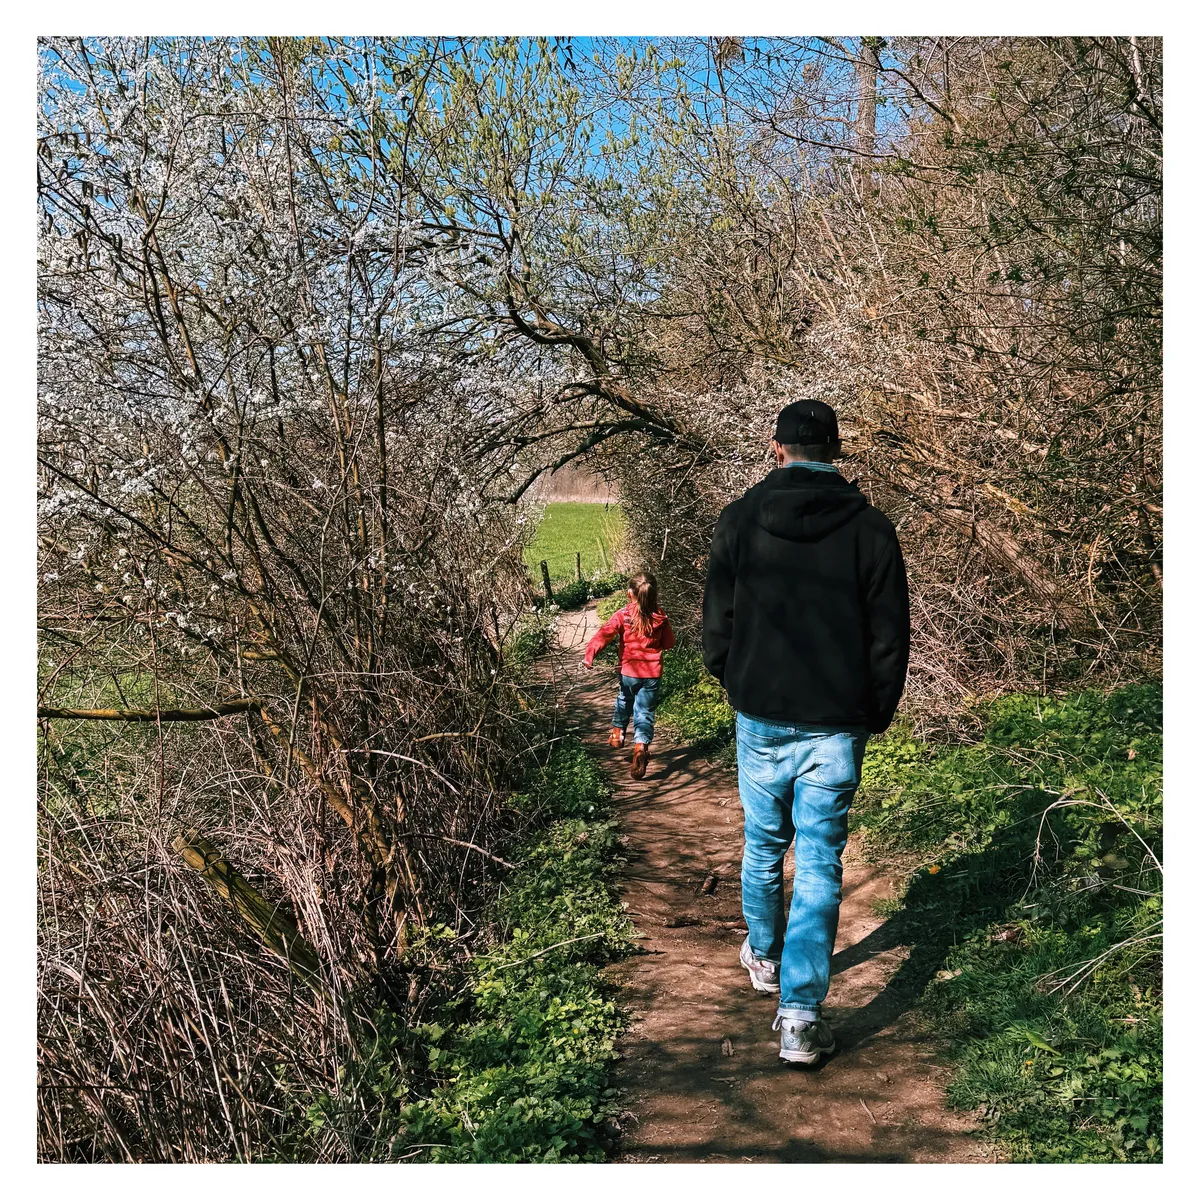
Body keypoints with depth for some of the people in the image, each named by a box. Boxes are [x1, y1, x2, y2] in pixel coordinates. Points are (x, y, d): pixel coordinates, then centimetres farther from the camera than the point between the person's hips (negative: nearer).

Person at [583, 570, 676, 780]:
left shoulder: (623, 615, -9)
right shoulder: (660, 618, -3)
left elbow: (605, 633, -23)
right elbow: (669, 643, 8)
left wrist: (589, 653, -30)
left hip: (629, 672, 0)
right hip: (652, 673, 0)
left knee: (624, 702, 28)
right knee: (645, 712, 1)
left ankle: (617, 732, 41)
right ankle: (641, 745, -19)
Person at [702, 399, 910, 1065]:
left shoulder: (741, 518, -3)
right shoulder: (870, 528, -4)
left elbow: (717, 622, 1)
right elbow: (890, 638, -1)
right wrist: (875, 715, 12)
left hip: (761, 717, 1)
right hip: (836, 726, -1)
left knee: (763, 845, 20)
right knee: (820, 862, 4)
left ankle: (763, 954, 43)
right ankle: (801, 1014, 1)